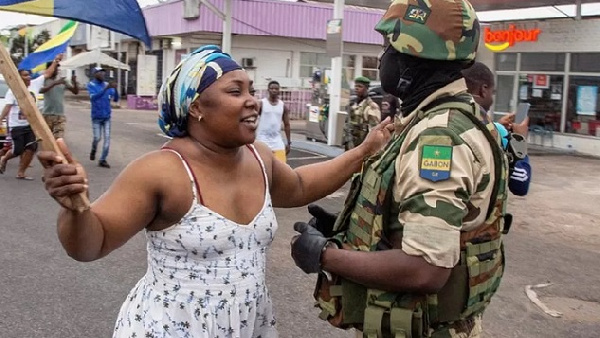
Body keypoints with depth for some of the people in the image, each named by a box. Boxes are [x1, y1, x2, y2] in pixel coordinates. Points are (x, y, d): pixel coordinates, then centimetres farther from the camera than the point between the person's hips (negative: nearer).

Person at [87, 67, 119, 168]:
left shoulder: (108, 85, 4)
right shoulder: (91, 85, -6)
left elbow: (116, 99, -1)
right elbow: (93, 97, -24)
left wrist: (115, 89, -20)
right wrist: (105, 89, -34)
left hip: (107, 116, 3)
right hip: (96, 116, -3)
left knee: (107, 138, -3)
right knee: (97, 138, -1)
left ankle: (102, 160, 2)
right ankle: (93, 150, 31)